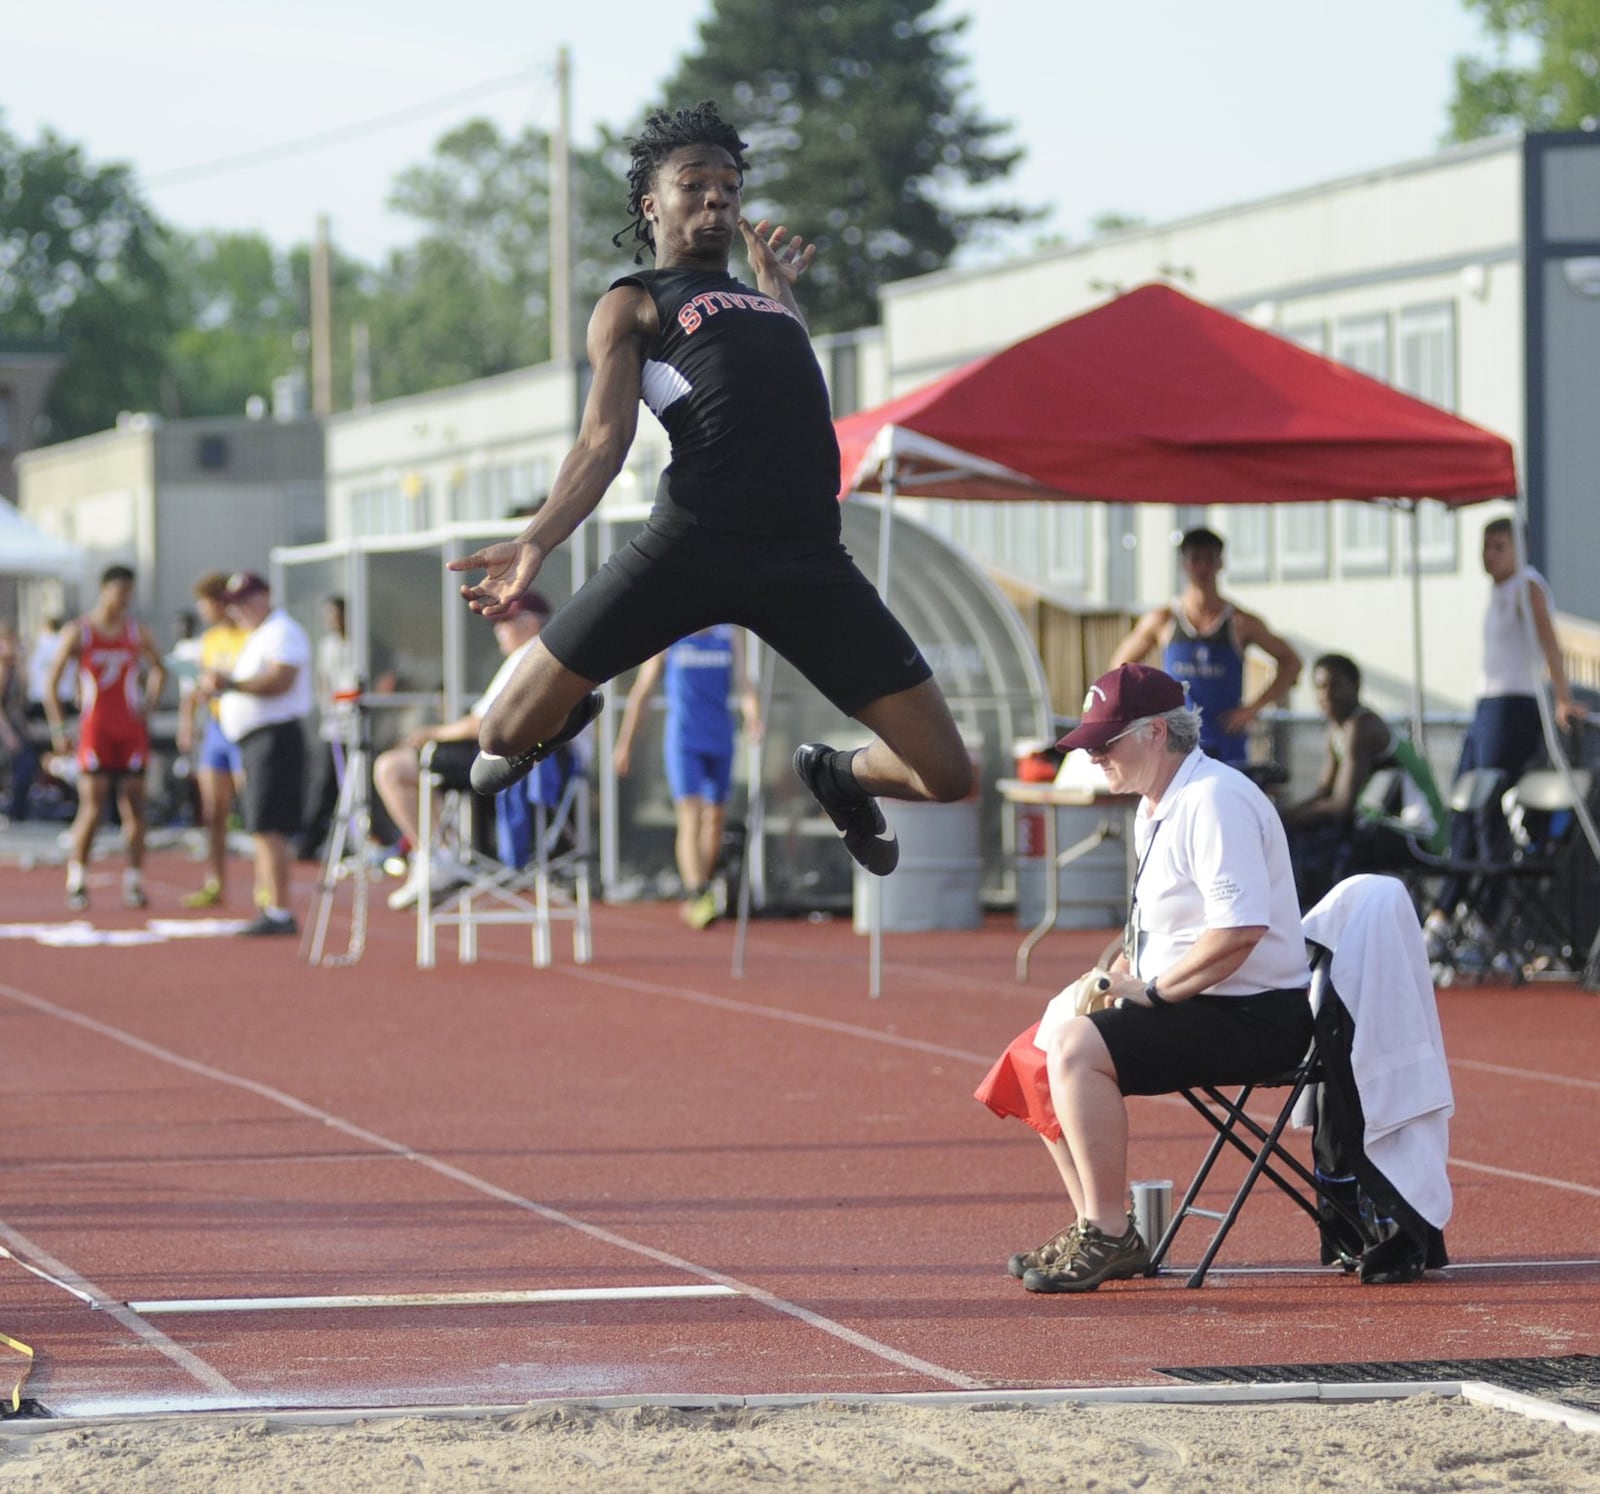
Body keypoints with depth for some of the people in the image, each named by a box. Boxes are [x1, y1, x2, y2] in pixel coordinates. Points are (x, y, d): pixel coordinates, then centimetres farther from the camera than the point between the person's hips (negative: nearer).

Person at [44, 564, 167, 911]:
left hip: (132, 730, 3)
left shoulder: (137, 632, 8)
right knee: (92, 807, -8)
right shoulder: (78, 632, -1)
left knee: (134, 807, 1)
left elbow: (159, 670, 24)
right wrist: (58, 729, -4)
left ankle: (134, 882, 5)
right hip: (95, 729, -3)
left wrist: (148, 707, 11)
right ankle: (77, 878, 4)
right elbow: (51, 681, 2)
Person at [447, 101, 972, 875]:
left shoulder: (763, 298, 31)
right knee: (508, 733, -4)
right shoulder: (631, 304, 13)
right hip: (693, 541, -4)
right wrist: (535, 541, -16)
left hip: (808, 556, 4)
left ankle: (840, 776, 34)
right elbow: (604, 442, 1)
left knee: (945, 775, -3)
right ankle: (568, 718, 35)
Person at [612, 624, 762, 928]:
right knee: (691, 818, -16)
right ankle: (696, 895, -25)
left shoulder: (731, 636, 6)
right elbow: (641, 692, 4)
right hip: (682, 741, -4)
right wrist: (624, 744, 5)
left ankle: (700, 891, 25)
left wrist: (753, 715, -22)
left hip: (720, 742, 4)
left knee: (716, 818, 10)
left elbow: (743, 680, -1)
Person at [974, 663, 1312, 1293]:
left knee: (1076, 1045, -26)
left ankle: (1109, 1236, -21)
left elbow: (1240, 928, -28)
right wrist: (1119, 975, 4)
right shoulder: (1153, 808, 15)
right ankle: (1095, 1231, 11)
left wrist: (1152, 989, -20)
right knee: (1041, 1050, 10)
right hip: (1200, 1006, 11)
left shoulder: (1213, 799, -18)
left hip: (1255, 1016, -11)